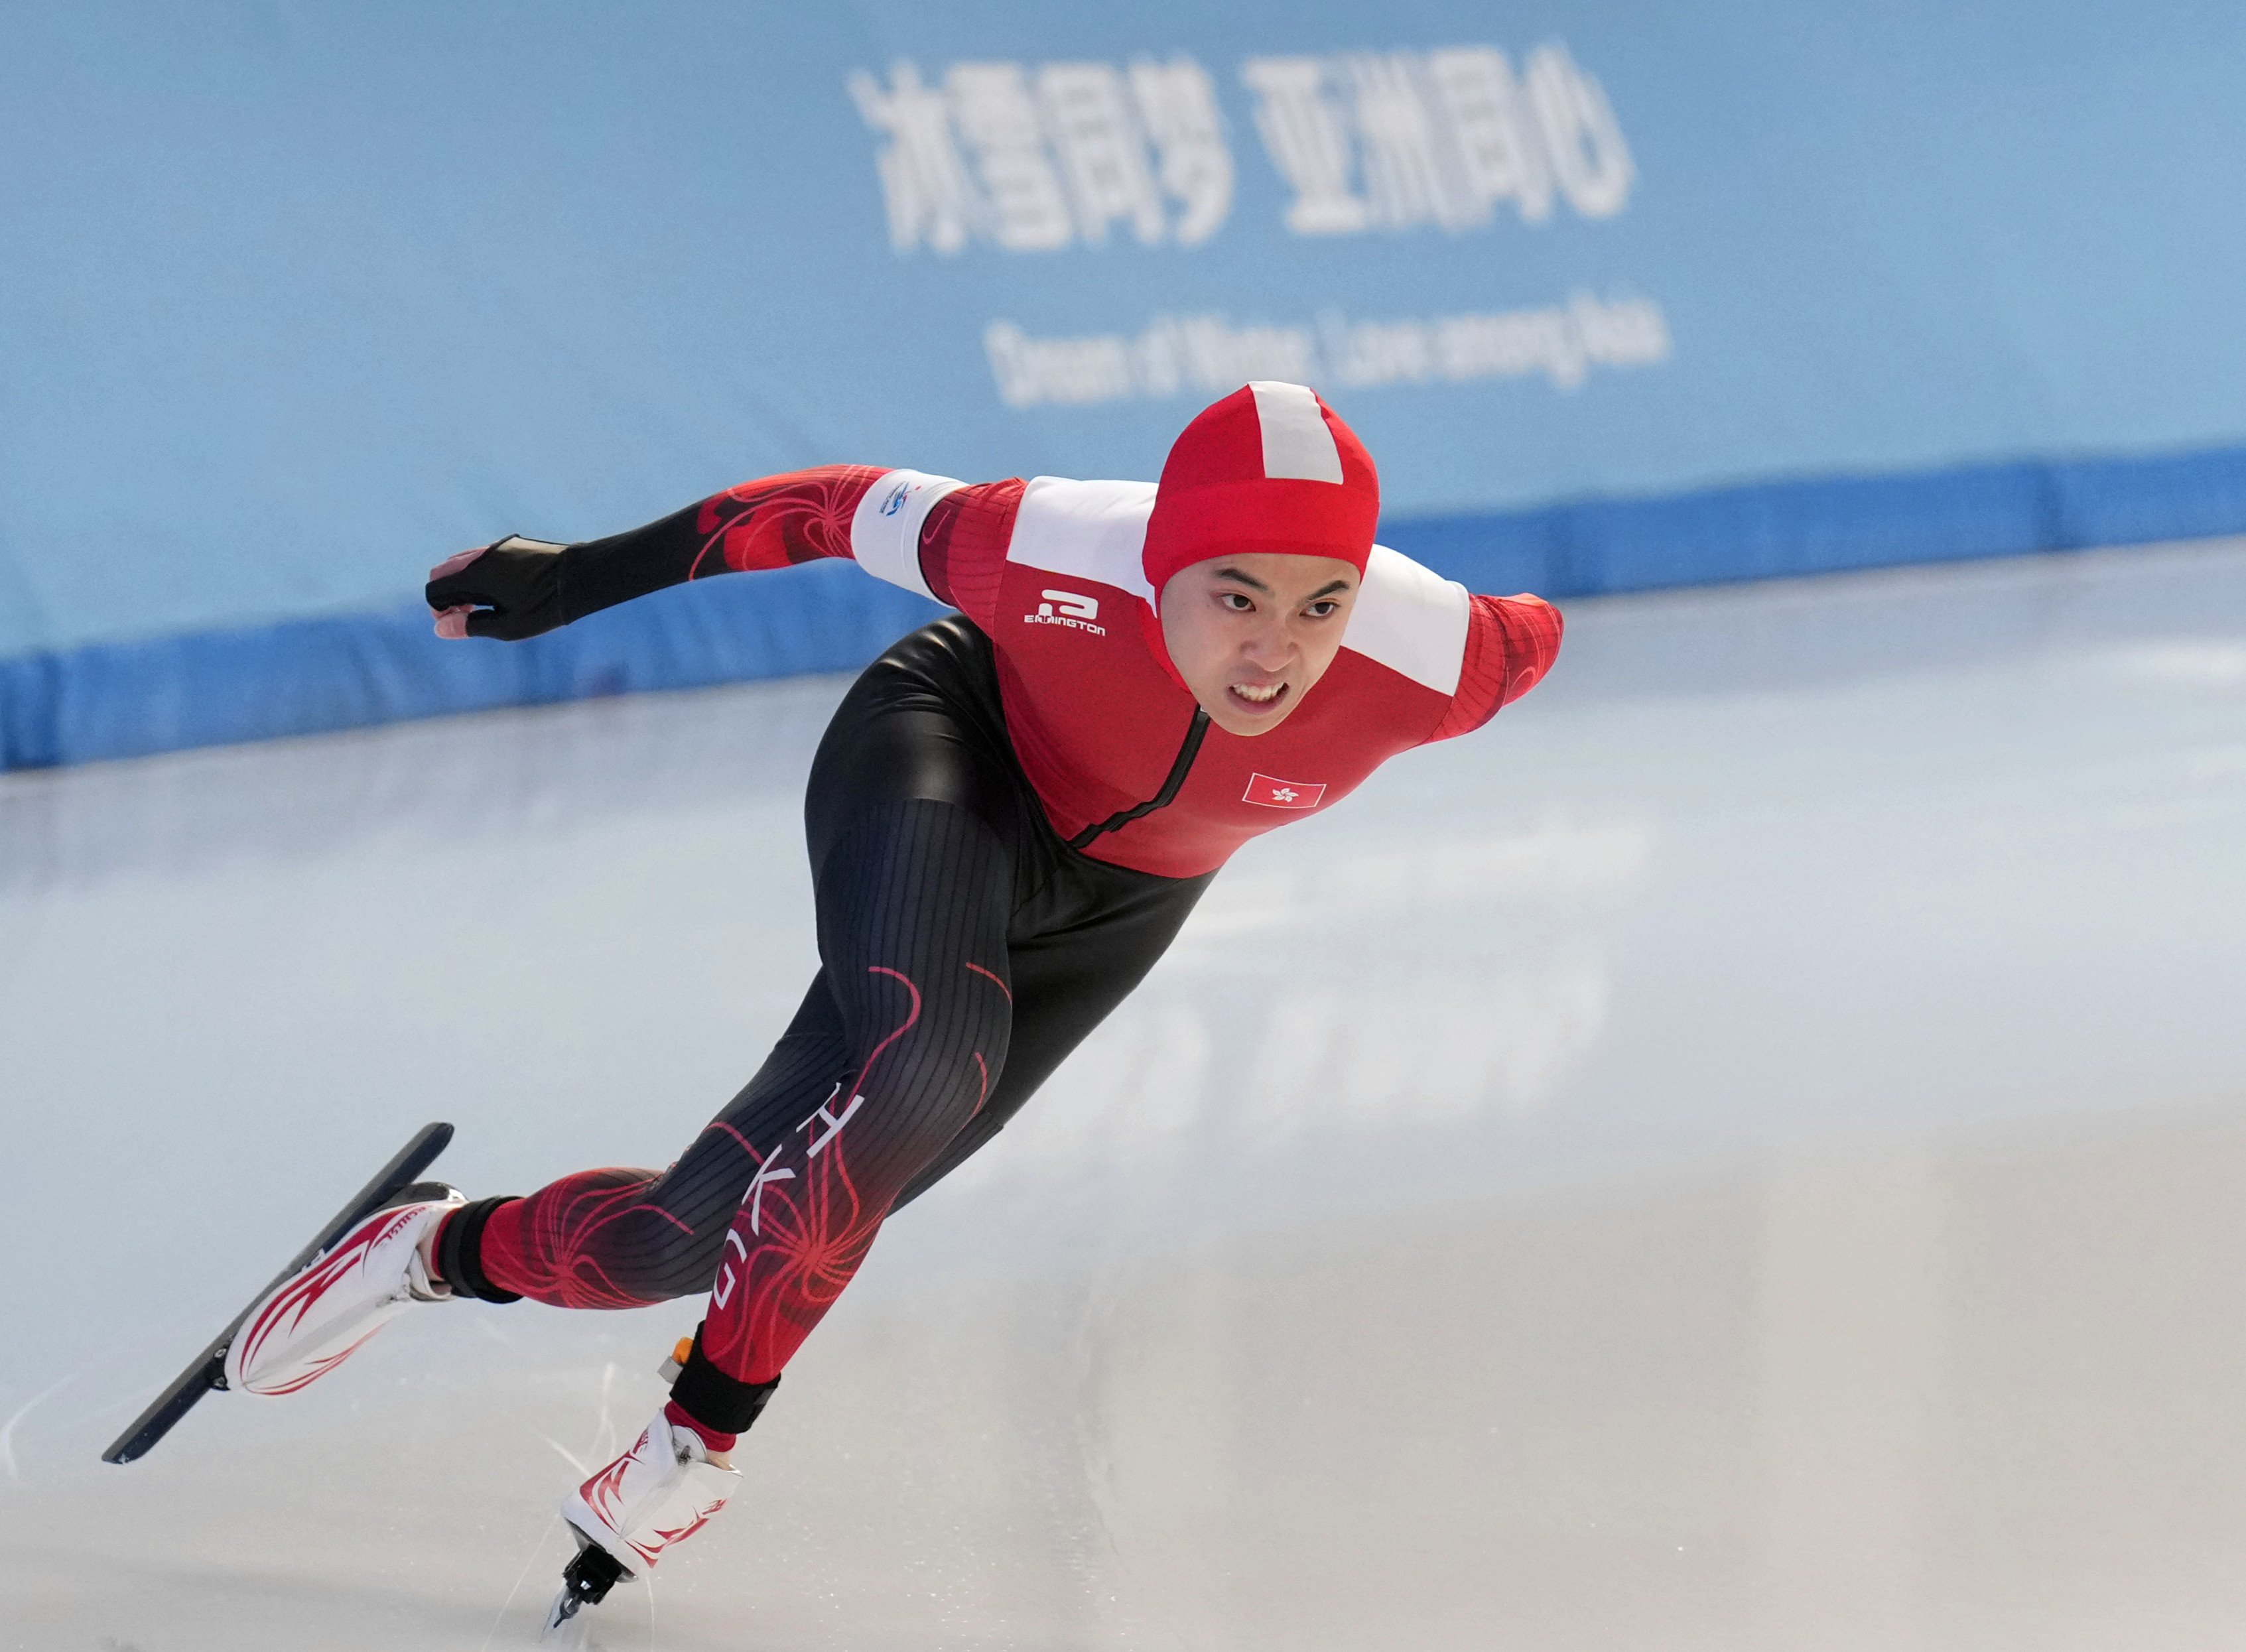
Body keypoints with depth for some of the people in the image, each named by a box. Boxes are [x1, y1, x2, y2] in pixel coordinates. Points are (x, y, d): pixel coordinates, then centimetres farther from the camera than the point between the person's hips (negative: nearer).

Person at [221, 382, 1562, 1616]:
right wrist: (580, 576, -12)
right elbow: (865, 512, -18)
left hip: (1112, 902, 3)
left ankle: (457, 1253, 28)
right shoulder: (1057, 557, -37)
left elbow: (1532, 637, -11)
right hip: (951, 753, -3)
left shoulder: (1432, 661, -35)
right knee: (923, 1071, -34)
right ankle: (700, 1439, -13)